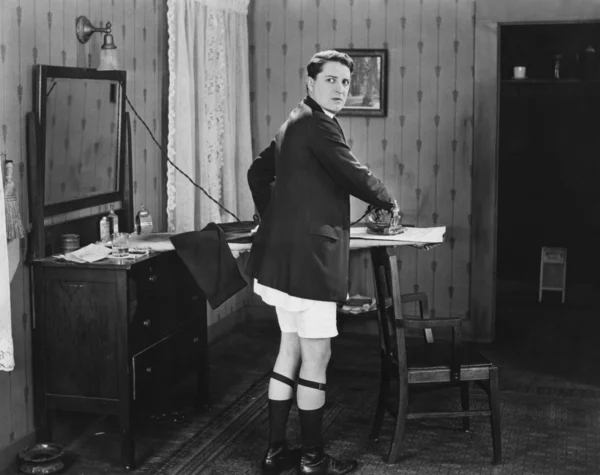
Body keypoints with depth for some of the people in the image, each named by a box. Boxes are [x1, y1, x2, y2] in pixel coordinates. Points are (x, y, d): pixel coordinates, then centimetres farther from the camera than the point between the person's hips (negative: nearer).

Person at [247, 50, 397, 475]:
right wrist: (387, 201, 4)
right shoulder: (318, 123, -13)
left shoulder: (296, 123, 18)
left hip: (284, 256, 10)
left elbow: (258, 172, 26)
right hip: (308, 258, -10)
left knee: (291, 350, 15)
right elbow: (354, 176, -15)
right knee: (316, 356, -1)